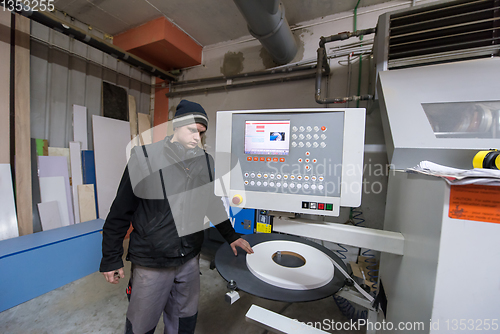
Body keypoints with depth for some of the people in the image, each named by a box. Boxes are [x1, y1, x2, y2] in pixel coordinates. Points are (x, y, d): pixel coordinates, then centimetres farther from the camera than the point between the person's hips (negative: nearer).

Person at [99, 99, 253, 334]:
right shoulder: (145, 158, -13)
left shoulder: (205, 162, -1)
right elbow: (121, 212, -7)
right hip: (151, 264, -3)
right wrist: (111, 259, -2)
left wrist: (231, 237, 12)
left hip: (190, 260, 4)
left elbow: (213, 204, 9)